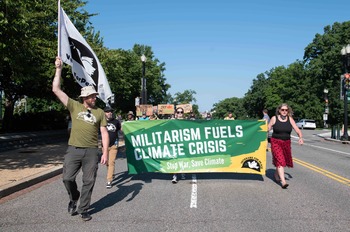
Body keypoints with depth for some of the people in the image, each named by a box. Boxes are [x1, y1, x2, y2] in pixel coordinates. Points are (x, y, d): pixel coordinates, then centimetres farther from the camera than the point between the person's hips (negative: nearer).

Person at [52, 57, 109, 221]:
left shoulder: (100, 112, 5)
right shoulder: (74, 107, 4)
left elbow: (104, 133, 4)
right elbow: (56, 90, -1)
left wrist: (105, 152, -5)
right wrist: (58, 69, -5)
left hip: (91, 151, 0)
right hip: (74, 149, 0)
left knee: (89, 181, 4)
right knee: (67, 178, -1)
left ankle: (83, 209, 19)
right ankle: (74, 198, 31)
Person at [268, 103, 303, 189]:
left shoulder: (290, 119, 2)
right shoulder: (274, 118, -4)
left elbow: (297, 130, -4)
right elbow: (267, 129, 1)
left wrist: (300, 137, -21)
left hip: (286, 143, 4)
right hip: (276, 142, -4)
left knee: (284, 160, 12)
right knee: (280, 160, -14)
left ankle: (276, 174, 39)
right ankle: (283, 181, -17)